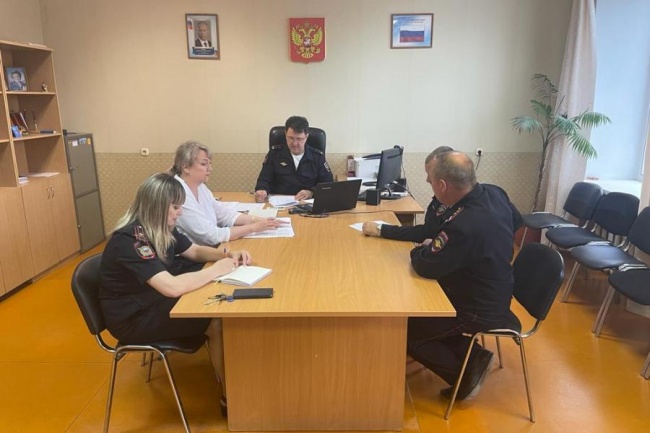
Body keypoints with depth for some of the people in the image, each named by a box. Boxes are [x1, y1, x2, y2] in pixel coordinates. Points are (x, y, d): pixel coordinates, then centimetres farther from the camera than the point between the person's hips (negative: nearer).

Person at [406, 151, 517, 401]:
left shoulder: (465, 224, -37)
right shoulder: (494, 195, -8)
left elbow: (426, 267, -24)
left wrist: (420, 250, -2)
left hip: (480, 311, -9)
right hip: (492, 295, 9)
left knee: (405, 331, 1)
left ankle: (465, 376, 15)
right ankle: (473, 356, 17)